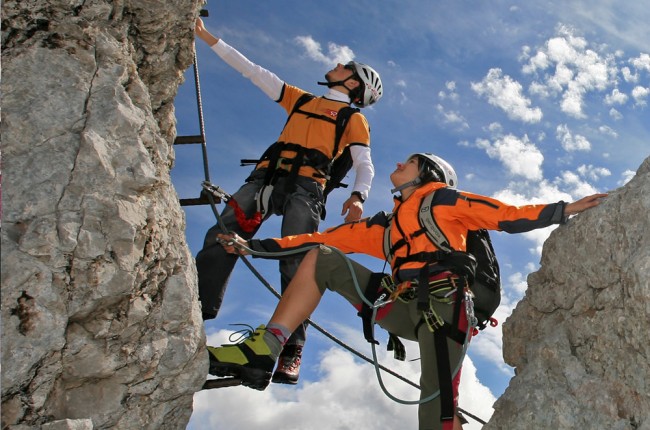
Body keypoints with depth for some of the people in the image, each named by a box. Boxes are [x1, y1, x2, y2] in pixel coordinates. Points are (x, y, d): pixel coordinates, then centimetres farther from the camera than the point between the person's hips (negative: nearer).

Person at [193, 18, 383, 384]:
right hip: (266, 177, 4)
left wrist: (358, 195, -15)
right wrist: (209, 38, 31)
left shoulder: (354, 118, 20)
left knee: (297, 262, -19)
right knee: (219, 240, -15)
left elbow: (365, 166, 7)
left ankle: (292, 351, -21)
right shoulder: (300, 99, 32)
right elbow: (253, 71, 32)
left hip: (305, 188, -4)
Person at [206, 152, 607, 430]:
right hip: (406, 309, 5)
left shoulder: (444, 199, 15)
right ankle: (263, 350, -17)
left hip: (444, 304, -5)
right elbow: (326, 238, 25)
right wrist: (255, 245, 21)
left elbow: (509, 216, 8)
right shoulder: (385, 226, 29)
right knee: (320, 258, -3)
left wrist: (564, 210, -4)